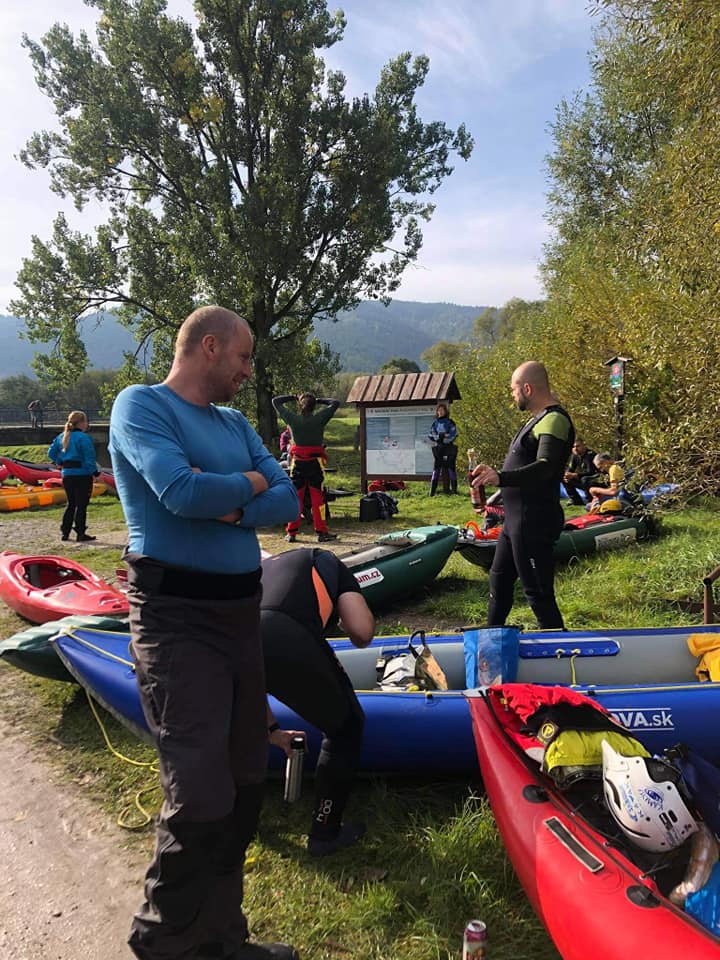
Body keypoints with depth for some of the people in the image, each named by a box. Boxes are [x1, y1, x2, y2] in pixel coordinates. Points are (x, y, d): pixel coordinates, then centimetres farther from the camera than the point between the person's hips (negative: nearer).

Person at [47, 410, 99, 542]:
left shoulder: (62, 437, 9)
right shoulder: (83, 438, -14)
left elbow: (51, 452, 15)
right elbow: (89, 458, -17)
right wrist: (95, 472, -11)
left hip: (67, 475, 7)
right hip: (82, 475, -7)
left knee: (71, 504, 16)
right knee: (81, 505, -1)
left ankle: (64, 532, 17)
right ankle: (81, 533, 1)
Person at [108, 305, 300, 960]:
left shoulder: (235, 423, 15)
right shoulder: (141, 405, -7)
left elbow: (286, 500, 6)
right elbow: (182, 492, -23)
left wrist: (227, 508, -12)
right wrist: (248, 484, -5)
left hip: (241, 612, 8)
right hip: (177, 618, -8)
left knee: (245, 787, 14)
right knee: (201, 798, -6)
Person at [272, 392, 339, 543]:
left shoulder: (292, 418, -4)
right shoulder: (319, 418, -7)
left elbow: (275, 401, 9)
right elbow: (336, 403, 7)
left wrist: (292, 397, 15)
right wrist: (319, 400, 10)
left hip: (297, 462, 1)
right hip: (315, 462, -1)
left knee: (295, 497, 8)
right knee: (317, 497, 4)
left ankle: (291, 533, 11)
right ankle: (322, 532, 6)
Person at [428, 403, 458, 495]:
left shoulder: (450, 422, 2)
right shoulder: (435, 423, 11)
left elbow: (453, 435, -7)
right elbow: (431, 435, 6)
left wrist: (443, 436, -11)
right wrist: (440, 436, -10)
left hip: (449, 448, -2)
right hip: (438, 448, 2)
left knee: (451, 468, -1)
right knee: (436, 468, 0)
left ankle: (454, 489, 5)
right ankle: (432, 491, -2)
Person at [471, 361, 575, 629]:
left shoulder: (554, 420, -19)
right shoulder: (540, 418, 15)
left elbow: (544, 467, -34)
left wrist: (501, 477, -47)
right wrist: (494, 474, 29)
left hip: (533, 523, -11)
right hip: (516, 519, 11)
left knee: (538, 592, -4)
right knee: (499, 579, 22)